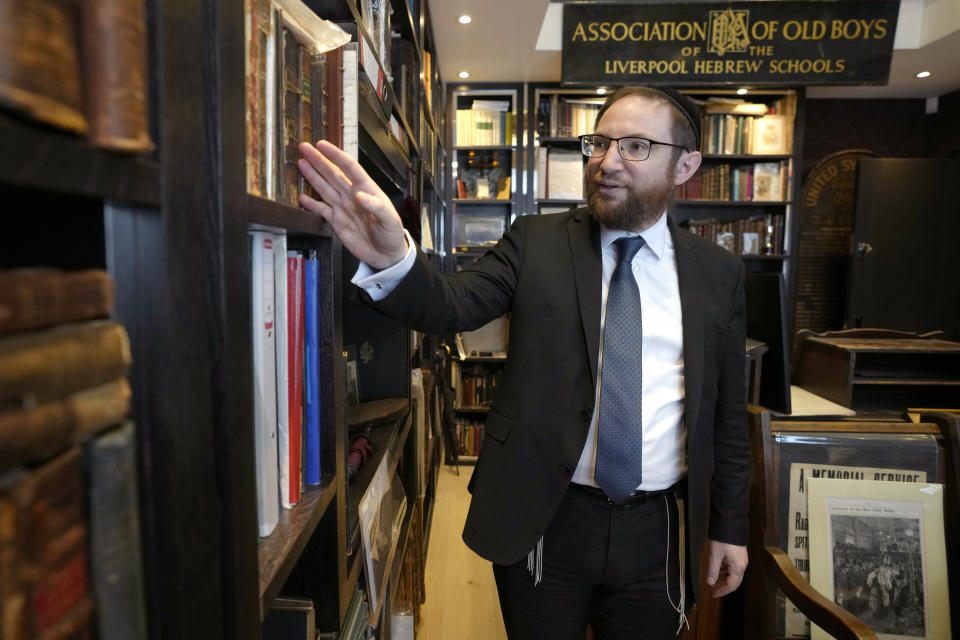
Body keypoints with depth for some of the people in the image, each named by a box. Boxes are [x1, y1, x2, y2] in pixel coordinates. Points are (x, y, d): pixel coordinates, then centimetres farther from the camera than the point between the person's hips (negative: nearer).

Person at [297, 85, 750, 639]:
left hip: (656, 530, 2)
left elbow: (729, 410, 5)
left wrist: (730, 526, 9)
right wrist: (391, 257, -36)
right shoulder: (537, 242, -2)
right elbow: (453, 303, -15)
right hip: (541, 518, -1)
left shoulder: (718, 272, 1)